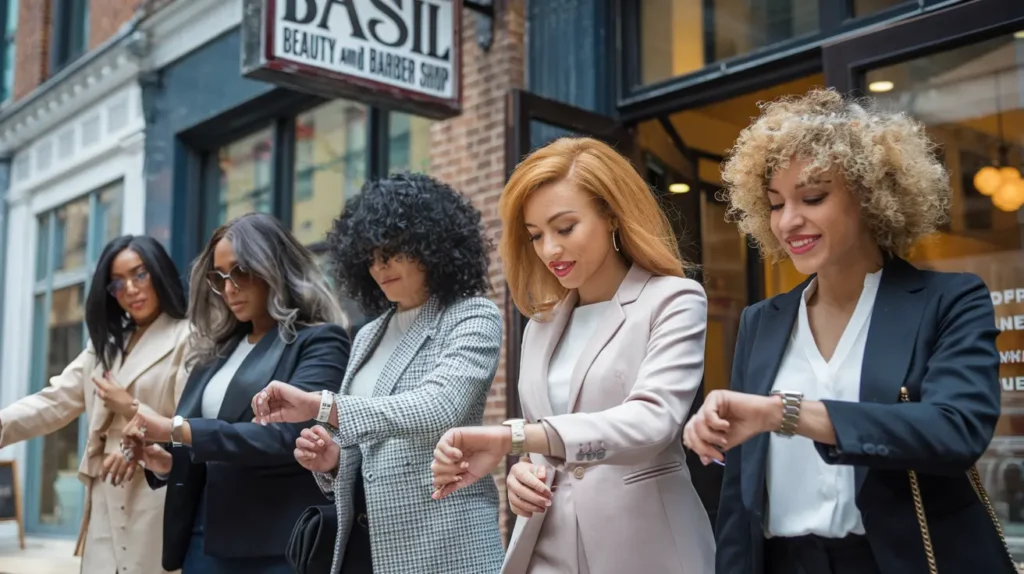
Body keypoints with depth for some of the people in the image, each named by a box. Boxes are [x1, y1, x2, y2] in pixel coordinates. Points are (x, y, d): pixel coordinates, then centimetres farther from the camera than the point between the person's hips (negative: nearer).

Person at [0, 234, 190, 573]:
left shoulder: (189, 339, -6)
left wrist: (132, 409, -12)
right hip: (106, 499, 6)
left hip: (157, 499, -6)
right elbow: (55, 401, 9)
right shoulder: (107, 343, 19)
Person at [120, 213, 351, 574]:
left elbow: (289, 435, -19)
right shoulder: (220, 348, 14)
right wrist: (166, 462, -4)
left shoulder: (320, 341, -6)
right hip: (204, 539, 6)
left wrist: (179, 430, -20)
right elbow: (200, 455, 17)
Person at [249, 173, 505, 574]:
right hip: (362, 541, 6)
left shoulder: (473, 318, -6)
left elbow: (438, 410, -22)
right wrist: (333, 459, -5)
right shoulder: (368, 337, 13)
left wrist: (320, 405, -27)